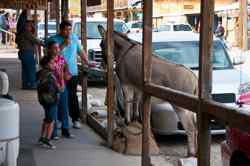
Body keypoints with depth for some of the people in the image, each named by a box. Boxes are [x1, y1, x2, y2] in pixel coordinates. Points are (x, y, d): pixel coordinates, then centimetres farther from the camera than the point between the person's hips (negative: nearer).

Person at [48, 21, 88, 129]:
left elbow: (80, 51, 20)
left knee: (72, 96, 2)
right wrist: (64, 44, -22)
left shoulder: (74, 38, 11)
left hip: (72, 72, 2)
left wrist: (87, 63, 16)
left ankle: (76, 119, 7)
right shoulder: (53, 39, -4)